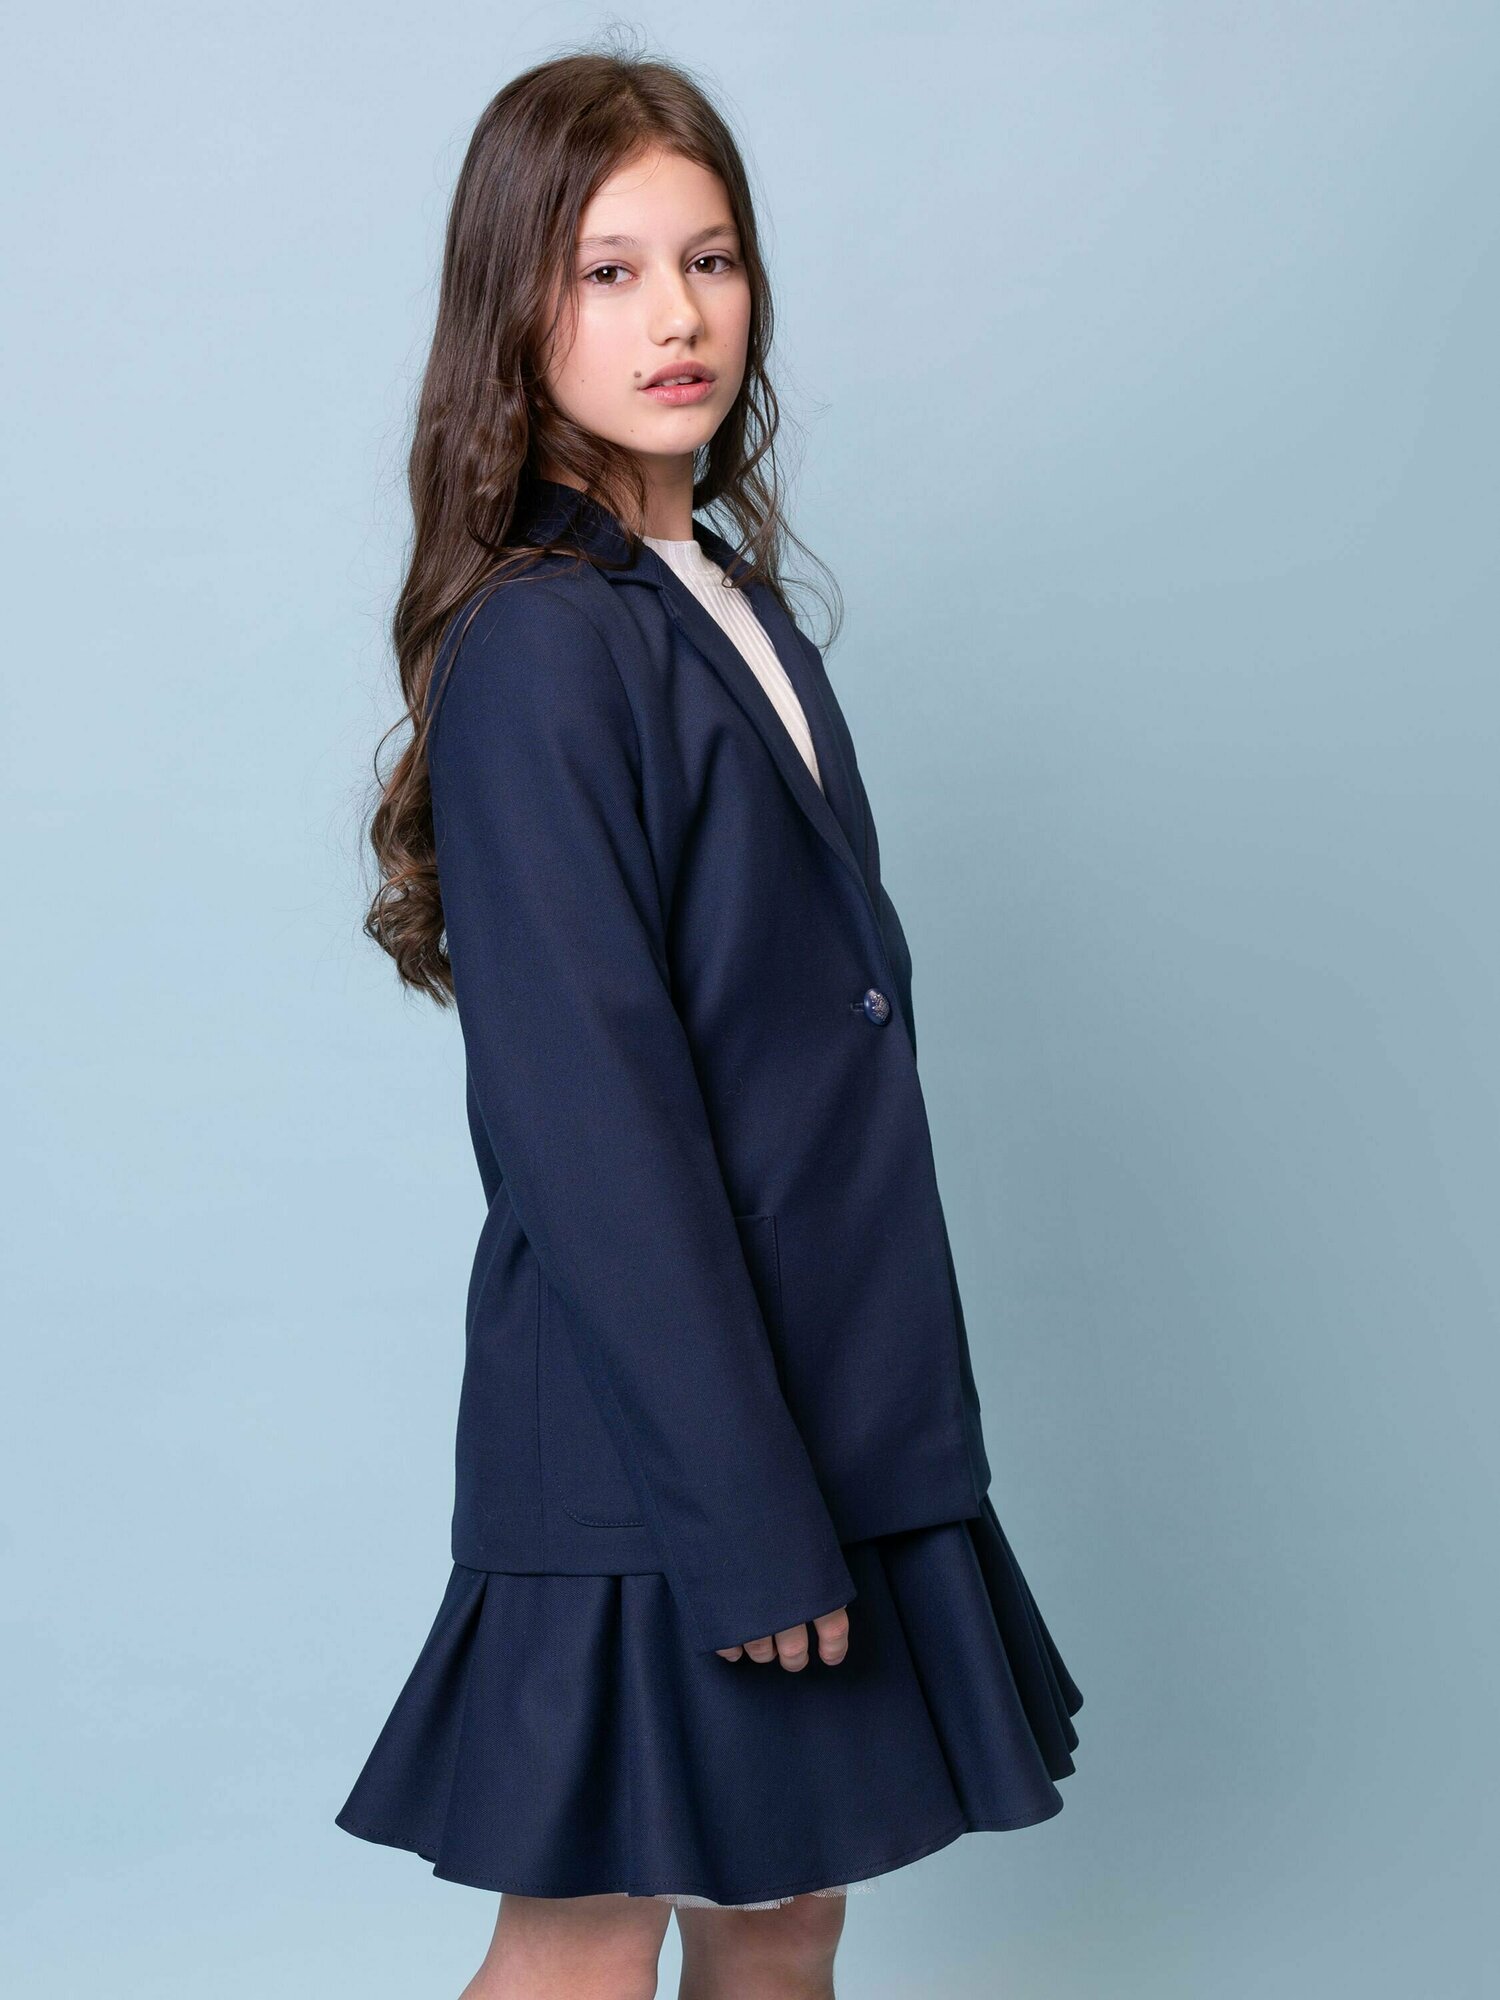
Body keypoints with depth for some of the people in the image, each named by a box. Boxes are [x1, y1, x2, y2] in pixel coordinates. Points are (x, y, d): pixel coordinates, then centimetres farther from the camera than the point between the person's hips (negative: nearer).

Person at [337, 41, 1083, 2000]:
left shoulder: (733, 600, 12)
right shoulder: (537, 644, -15)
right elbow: (590, 1114, -19)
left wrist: (811, 1481, 13)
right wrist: (741, 1513, -19)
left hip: (825, 1392, 8)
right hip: (648, 1443, -8)